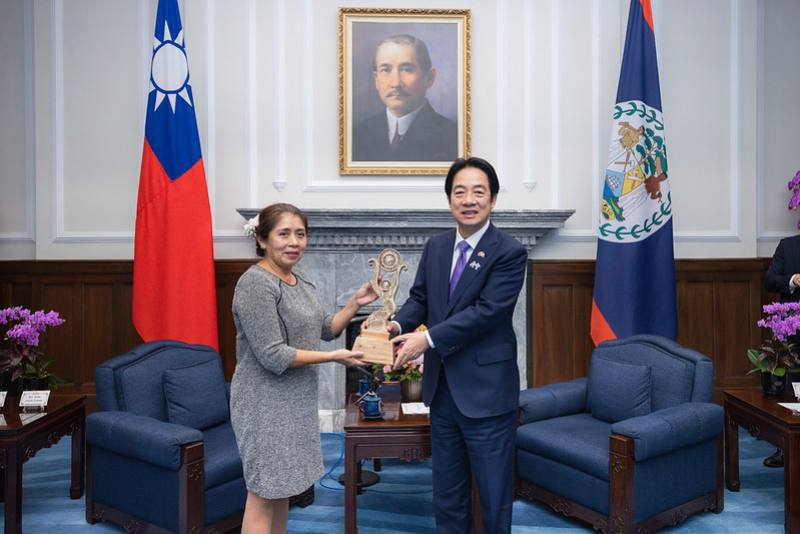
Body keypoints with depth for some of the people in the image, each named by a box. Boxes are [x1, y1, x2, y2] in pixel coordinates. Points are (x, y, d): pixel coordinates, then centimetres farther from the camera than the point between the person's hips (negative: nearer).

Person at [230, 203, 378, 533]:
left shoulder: (301, 281, 8)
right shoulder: (255, 284, -18)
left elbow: (326, 330, 15)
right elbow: (273, 356, -23)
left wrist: (355, 303, 1)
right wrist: (334, 357, -19)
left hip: (296, 400, 8)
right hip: (266, 404, -8)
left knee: (281, 489, 17)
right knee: (264, 494, 2)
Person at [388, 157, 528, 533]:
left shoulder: (509, 252, -13)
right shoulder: (435, 246, 7)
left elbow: (486, 311, -21)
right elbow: (420, 298, 10)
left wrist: (428, 339, -23)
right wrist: (398, 325, -11)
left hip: (486, 390, -6)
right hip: (442, 387, 6)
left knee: (494, 491, 10)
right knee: (447, 490, 20)